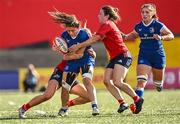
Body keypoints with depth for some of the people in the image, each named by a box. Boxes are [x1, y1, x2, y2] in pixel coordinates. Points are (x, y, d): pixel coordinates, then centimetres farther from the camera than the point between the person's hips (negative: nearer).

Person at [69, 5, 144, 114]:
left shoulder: (107, 25, -10)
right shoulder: (108, 25, 20)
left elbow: (94, 39, -13)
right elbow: (96, 39, 18)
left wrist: (78, 46, -9)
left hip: (123, 56, -10)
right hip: (115, 58, 10)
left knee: (117, 82, -21)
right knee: (107, 81, -4)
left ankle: (137, 100, -9)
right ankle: (122, 103, -5)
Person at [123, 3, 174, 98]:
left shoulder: (158, 25, -10)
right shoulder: (138, 27, 3)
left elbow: (171, 36, -13)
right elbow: (133, 35, 22)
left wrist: (161, 37, -31)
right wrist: (124, 37, 2)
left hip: (158, 55, -2)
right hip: (144, 56, 2)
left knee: (158, 81, 16)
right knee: (141, 81, -16)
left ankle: (159, 84, 52)